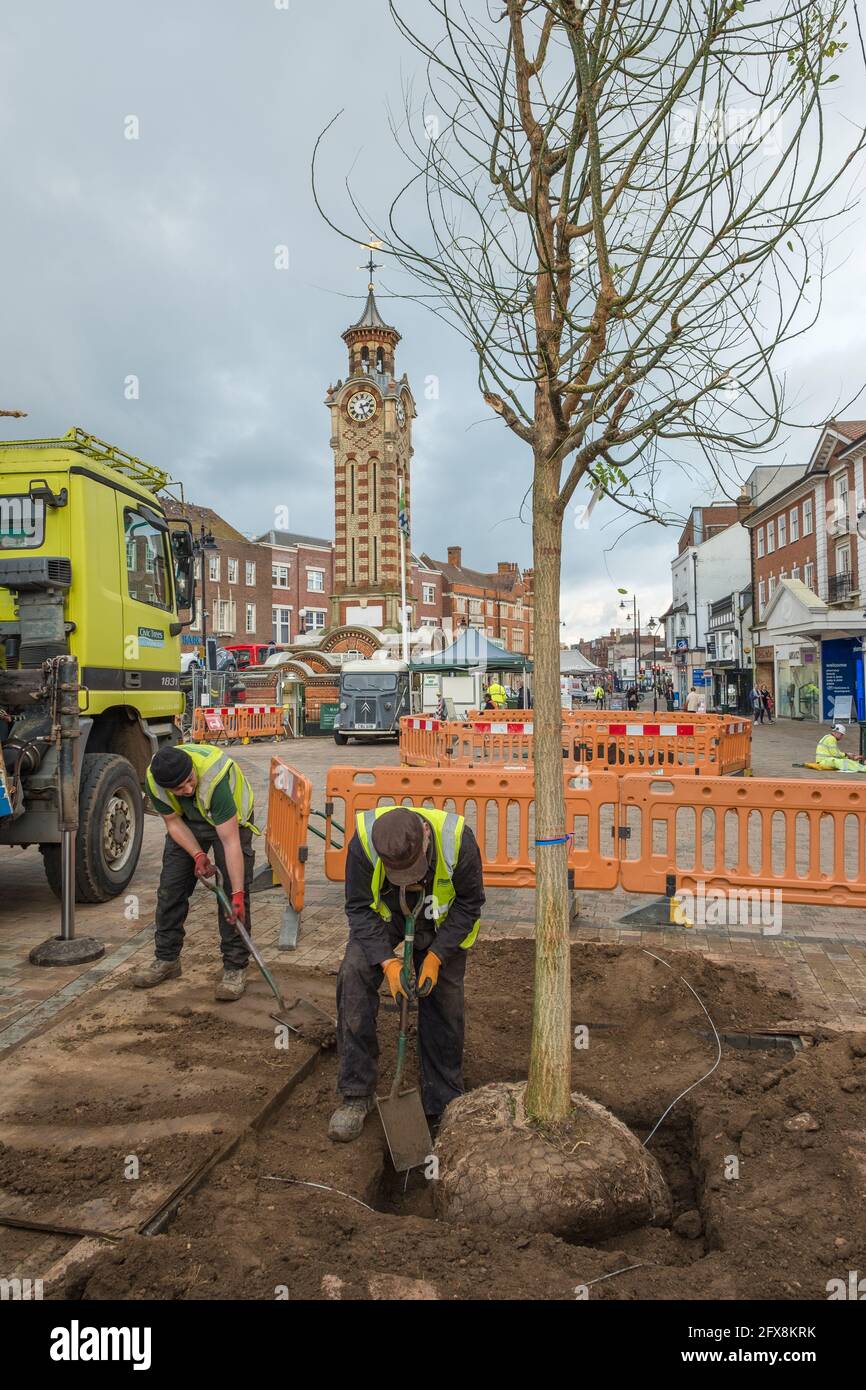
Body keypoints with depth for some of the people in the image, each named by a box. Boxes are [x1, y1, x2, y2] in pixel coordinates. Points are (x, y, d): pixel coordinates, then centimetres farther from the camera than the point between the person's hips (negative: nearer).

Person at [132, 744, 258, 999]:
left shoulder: (214, 777, -42)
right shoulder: (154, 780, -28)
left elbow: (230, 842, -39)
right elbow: (173, 822, -11)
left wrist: (238, 894, -38)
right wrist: (198, 855, -24)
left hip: (230, 821, -4)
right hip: (186, 821, 5)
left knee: (233, 893, -13)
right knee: (170, 888, 4)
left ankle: (235, 967, -3)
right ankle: (166, 959, 20)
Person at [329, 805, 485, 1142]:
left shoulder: (457, 839, -35)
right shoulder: (363, 841, -35)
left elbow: (469, 903, -18)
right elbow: (359, 908, -21)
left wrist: (436, 956, -22)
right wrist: (387, 961, -30)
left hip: (442, 921, 0)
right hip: (383, 915, 0)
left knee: (444, 1001, 0)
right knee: (354, 975, -21)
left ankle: (443, 1105, 20)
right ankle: (356, 1094, -8)